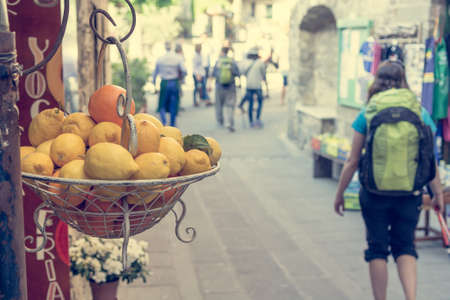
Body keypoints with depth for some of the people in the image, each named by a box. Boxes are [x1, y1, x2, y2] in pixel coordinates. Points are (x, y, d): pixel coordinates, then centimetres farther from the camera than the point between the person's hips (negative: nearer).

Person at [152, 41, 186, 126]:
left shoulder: (160, 59, -2)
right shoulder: (178, 58, -6)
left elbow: (155, 71, 8)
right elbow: (184, 70, -12)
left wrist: (154, 81, 24)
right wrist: (181, 77, 9)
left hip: (164, 83, 0)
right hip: (174, 83, 0)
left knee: (162, 105, 10)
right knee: (173, 105, 9)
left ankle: (164, 121, -9)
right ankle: (172, 124, 16)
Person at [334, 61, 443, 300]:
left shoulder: (367, 114, -4)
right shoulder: (421, 113, -1)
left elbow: (352, 161, -2)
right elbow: (430, 159, 2)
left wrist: (340, 193, 9)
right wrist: (438, 193, 14)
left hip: (375, 193, -1)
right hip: (410, 194, 2)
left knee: (377, 249, 13)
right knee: (405, 247, 16)